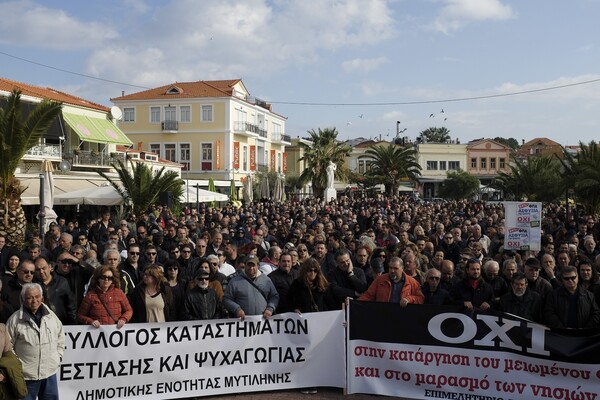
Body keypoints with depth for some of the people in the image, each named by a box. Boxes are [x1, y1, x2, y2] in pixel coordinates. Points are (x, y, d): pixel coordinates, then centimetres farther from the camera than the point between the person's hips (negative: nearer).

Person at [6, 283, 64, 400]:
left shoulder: (51, 316, 5)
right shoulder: (15, 320, -7)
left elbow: (60, 337, 16)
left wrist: (58, 356, 9)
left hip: (50, 371, 4)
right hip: (26, 374, -3)